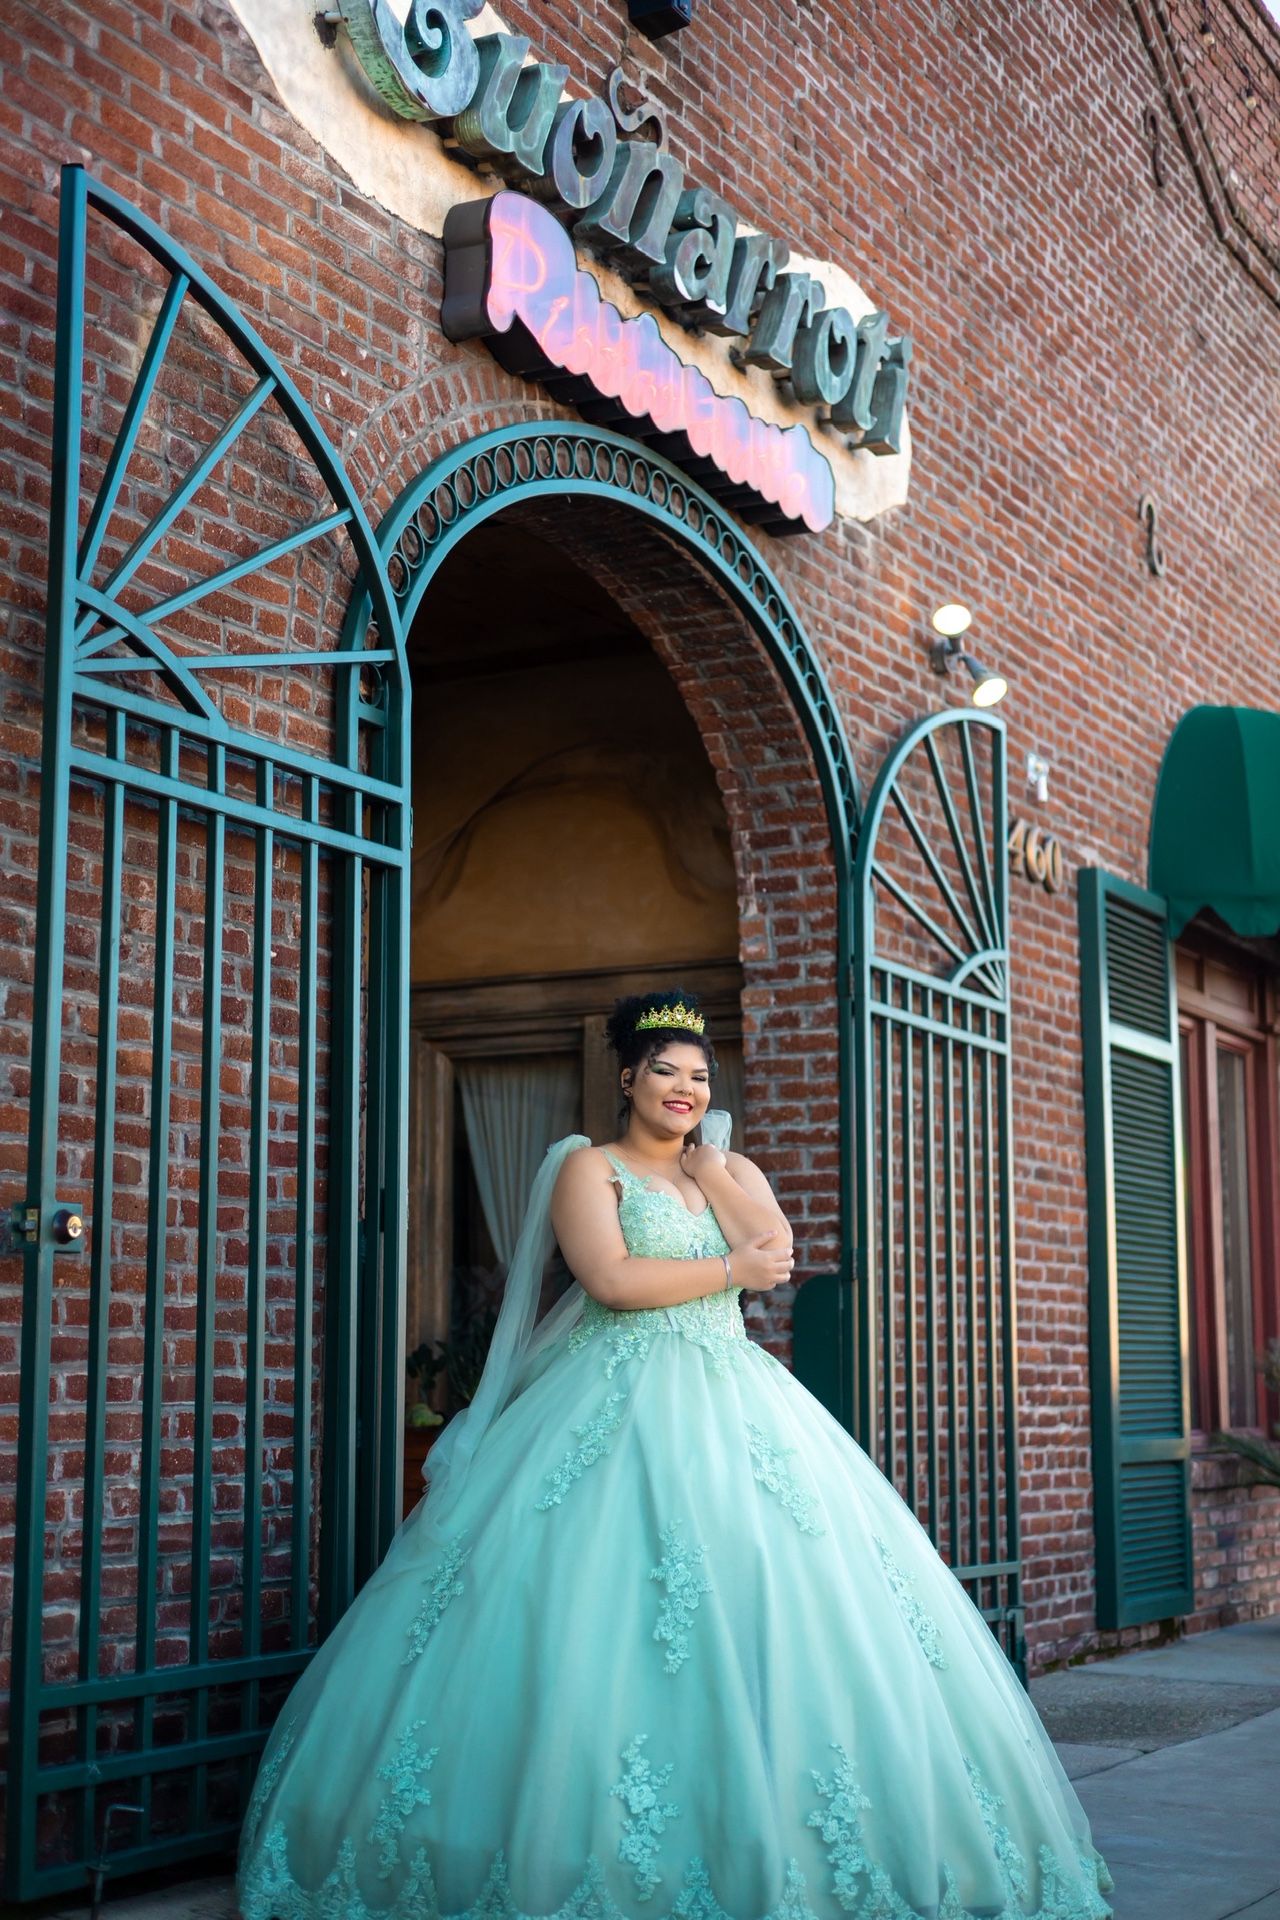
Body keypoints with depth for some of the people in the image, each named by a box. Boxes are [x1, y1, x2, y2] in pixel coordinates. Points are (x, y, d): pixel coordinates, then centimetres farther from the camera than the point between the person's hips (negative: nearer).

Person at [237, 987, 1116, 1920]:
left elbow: (776, 1250, 0)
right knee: (602, 1621, -12)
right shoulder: (591, 1167, 3)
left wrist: (705, 1160, 2)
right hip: (618, 1411, -5)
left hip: (735, 1409, 5)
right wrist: (730, 1270, -6)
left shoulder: (733, 1169, 19)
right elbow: (610, 1277, -13)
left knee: (777, 1598, -4)